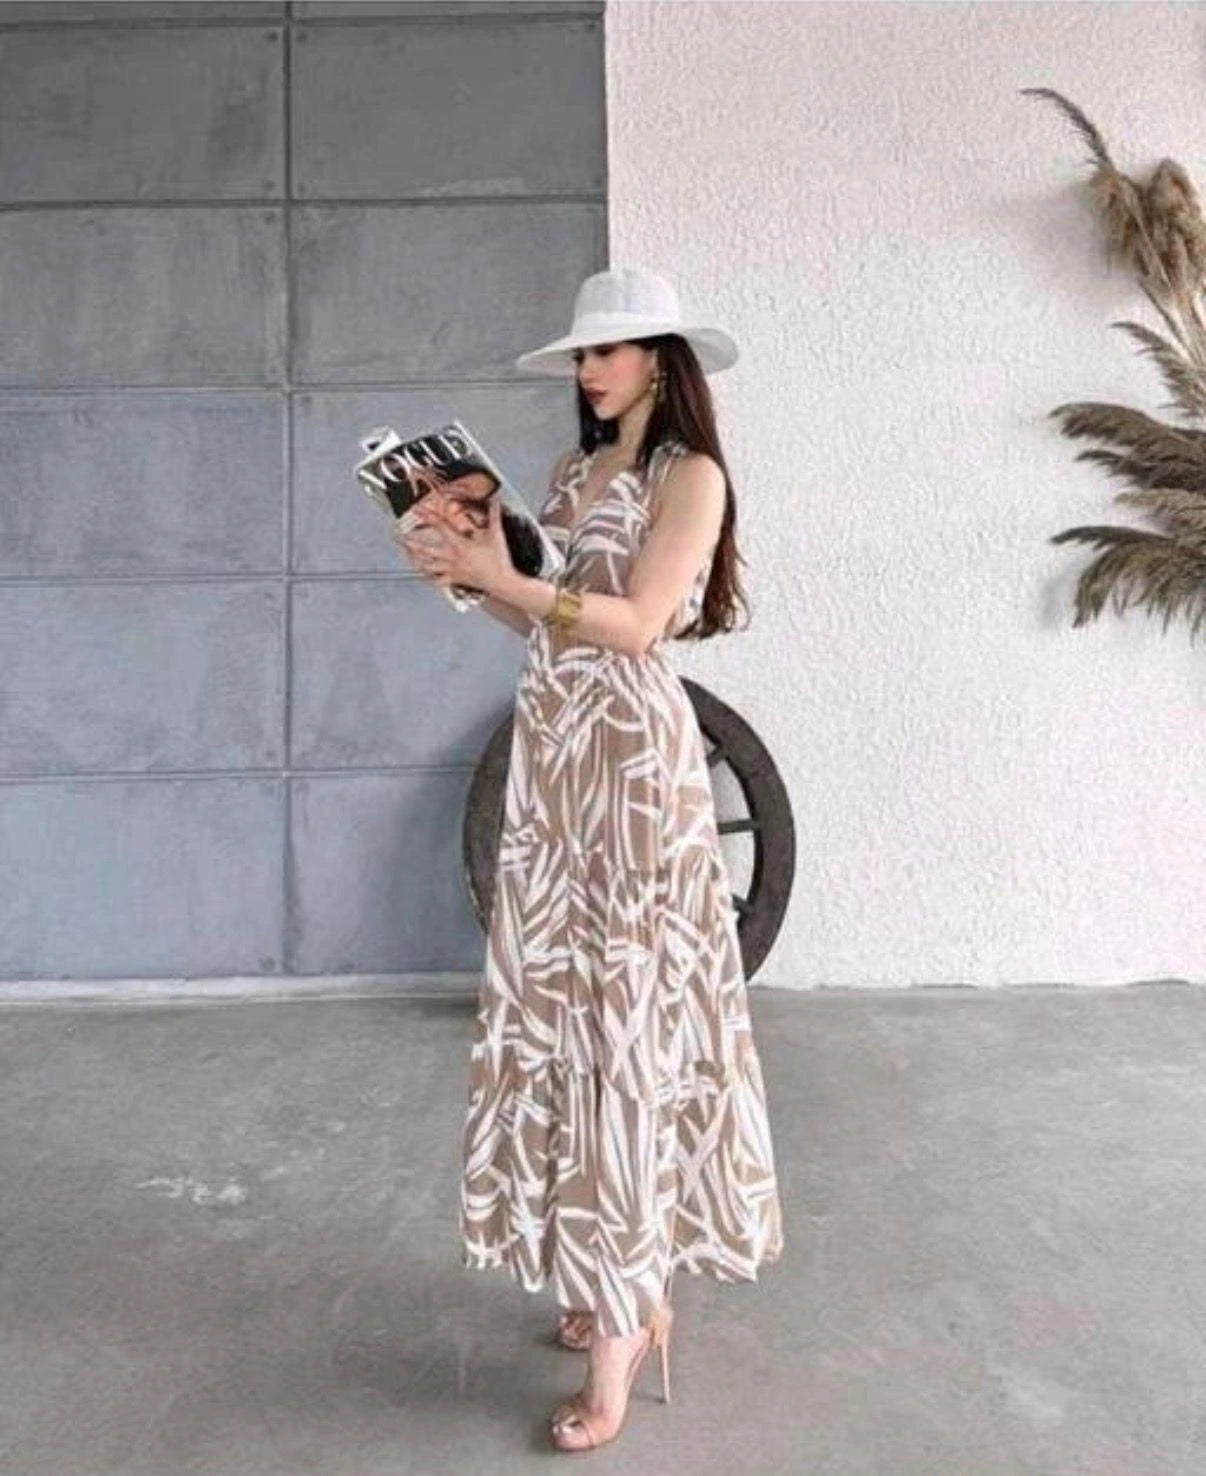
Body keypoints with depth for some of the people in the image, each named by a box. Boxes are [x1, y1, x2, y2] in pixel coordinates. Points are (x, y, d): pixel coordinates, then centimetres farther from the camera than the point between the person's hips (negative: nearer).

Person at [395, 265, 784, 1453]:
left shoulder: (689, 474, -4)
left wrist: (504, 580, -17)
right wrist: (472, 571, -2)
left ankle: (619, 1336, 5)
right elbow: (543, 614, 13)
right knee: (564, 1009, 9)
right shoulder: (573, 473, 18)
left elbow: (638, 624, -16)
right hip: (552, 757, 8)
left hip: (630, 762, -7)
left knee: (622, 1015, -6)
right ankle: (631, 1292, 25)